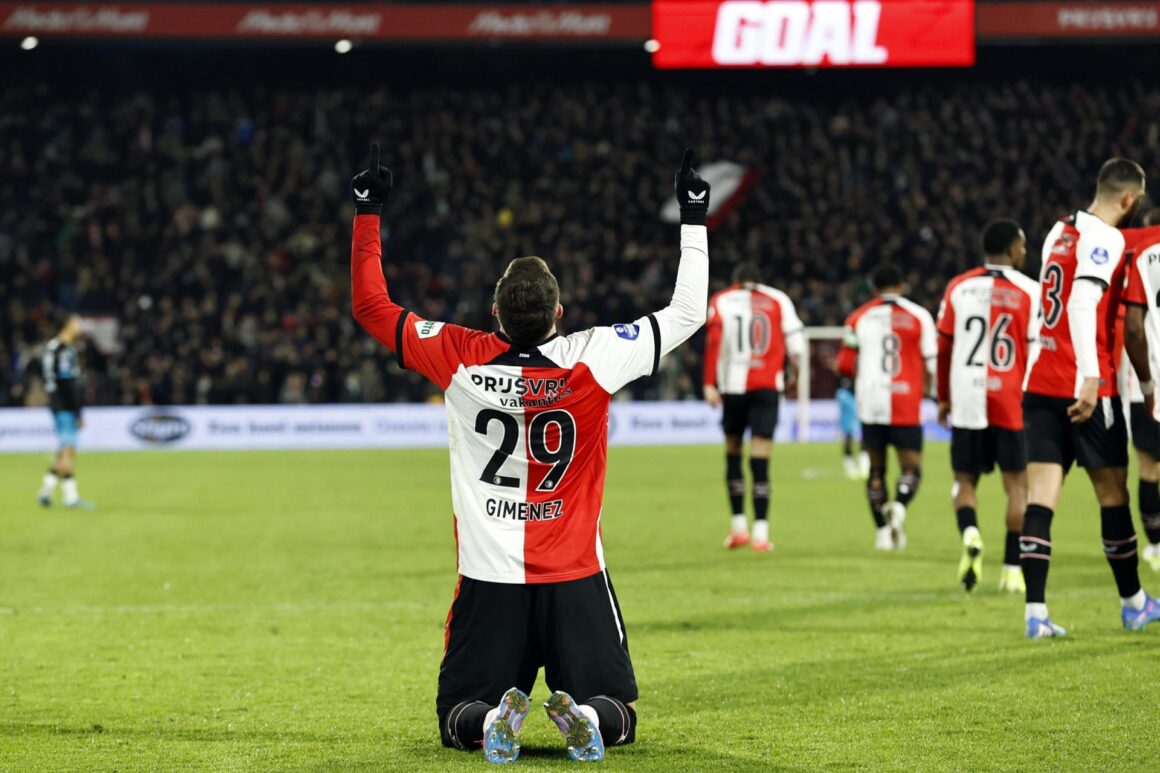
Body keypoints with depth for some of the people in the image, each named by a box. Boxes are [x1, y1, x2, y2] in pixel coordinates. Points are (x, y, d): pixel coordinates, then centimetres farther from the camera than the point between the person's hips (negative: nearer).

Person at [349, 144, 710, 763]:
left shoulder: (461, 359, -10)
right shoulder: (592, 360, -11)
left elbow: (371, 306, 3)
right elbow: (686, 313, 1)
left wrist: (368, 213, 11)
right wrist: (694, 220, 9)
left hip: (488, 580, 0)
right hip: (576, 579, 0)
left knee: (458, 718, 12)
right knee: (617, 715, 12)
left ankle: (493, 718, -23)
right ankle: (584, 714, -24)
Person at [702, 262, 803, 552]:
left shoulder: (720, 301, 8)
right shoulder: (778, 300, 9)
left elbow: (713, 342, -3)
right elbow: (794, 342, 5)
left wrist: (710, 384, -5)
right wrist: (793, 371, 22)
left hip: (733, 386, 0)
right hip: (768, 386, 0)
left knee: (733, 450, 16)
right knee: (760, 457, -3)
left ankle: (739, 525, 13)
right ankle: (761, 532, -10)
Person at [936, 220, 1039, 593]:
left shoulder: (958, 288, 5)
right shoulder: (1029, 291, -3)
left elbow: (943, 348, 8)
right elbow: (1035, 352, -4)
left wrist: (944, 398, 17)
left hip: (966, 399, 2)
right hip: (1011, 400, -2)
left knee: (965, 481, 12)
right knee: (1017, 484, 8)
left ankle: (970, 534, -17)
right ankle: (1012, 569, 5)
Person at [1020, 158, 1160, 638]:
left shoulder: (1059, 233, 15)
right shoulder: (1106, 240, -10)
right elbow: (1083, 304, -21)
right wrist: (1090, 376, -25)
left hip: (1041, 383, 7)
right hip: (1085, 389, -7)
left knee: (1041, 494, -1)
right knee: (1112, 491, 8)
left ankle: (1035, 612, -8)